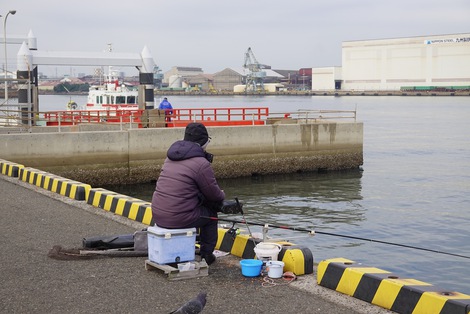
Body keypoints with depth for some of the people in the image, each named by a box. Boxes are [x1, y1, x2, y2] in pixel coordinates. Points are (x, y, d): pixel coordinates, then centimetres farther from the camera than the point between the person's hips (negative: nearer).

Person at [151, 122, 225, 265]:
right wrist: (222, 195, 22)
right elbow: (213, 193, -3)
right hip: (178, 219, -7)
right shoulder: (201, 164, -13)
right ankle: (206, 254, 23)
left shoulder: (171, 158, 13)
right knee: (211, 214, 18)